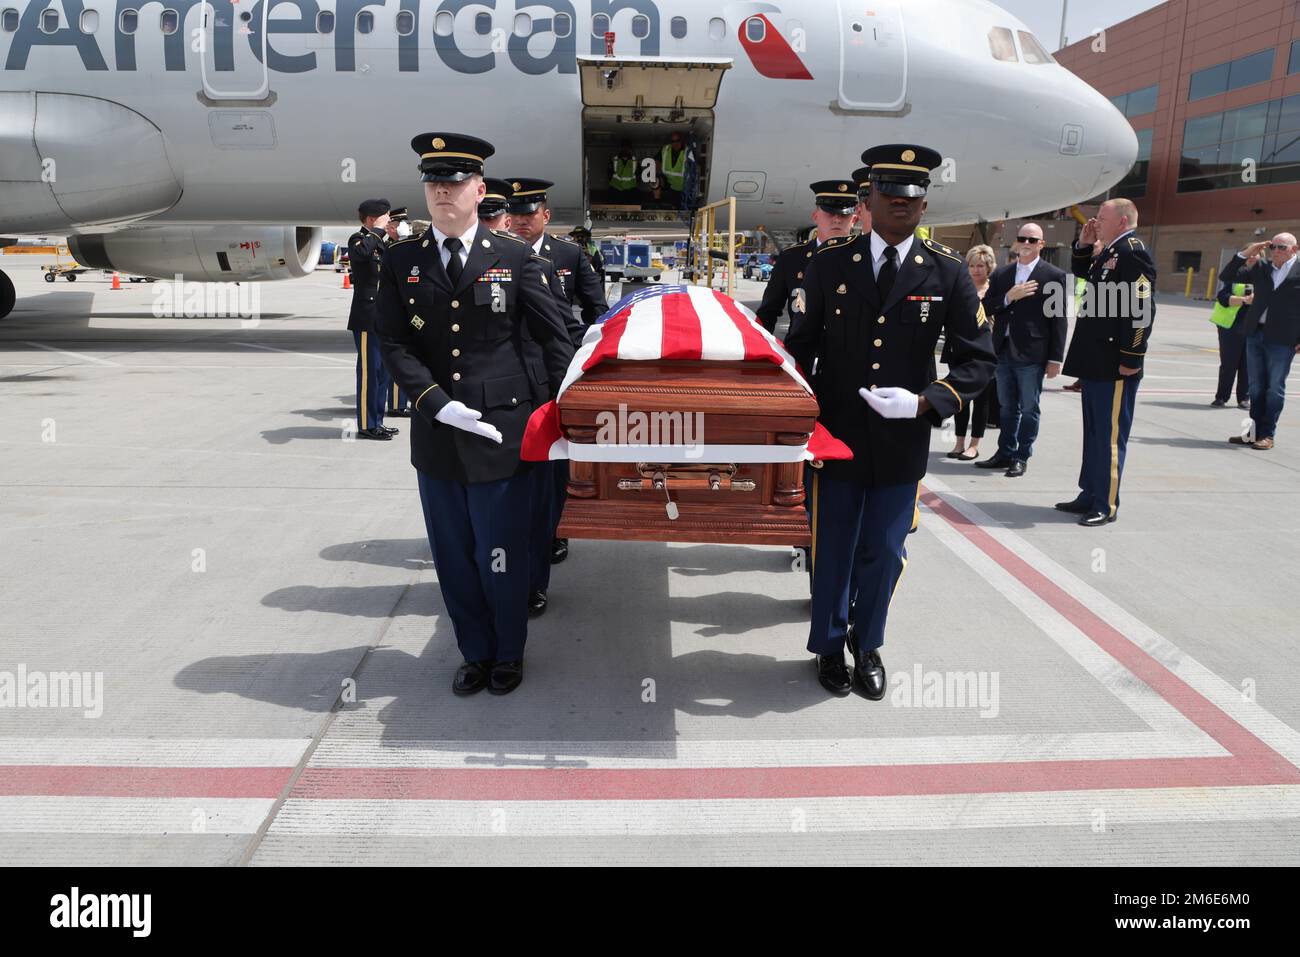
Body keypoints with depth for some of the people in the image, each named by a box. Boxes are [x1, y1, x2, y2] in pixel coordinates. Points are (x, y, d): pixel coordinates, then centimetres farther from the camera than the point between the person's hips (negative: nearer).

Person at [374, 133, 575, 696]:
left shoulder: (515, 258, 0)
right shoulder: (401, 262, 5)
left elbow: (554, 339, 2)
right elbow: (394, 344, -1)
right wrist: (438, 404, -14)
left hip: (503, 435, -2)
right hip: (436, 438, 3)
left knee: (502, 558, 7)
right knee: (454, 560, 13)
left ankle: (508, 654, 30)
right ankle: (475, 652, 33)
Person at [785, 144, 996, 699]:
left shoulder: (947, 273, -1)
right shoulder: (829, 263, -1)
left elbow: (978, 359, 0)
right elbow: (801, 346, 5)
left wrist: (928, 402, -16)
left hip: (902, 443, 1)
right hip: (835, 437, 0)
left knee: (884, 554, 11)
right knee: (832, 549, 11)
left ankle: (868, 645, 34)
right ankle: (830, 646, 33)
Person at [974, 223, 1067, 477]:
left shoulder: (1054, 276, -3)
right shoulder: (1001, 274, 10)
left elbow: (1059, 320, -5)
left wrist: (1055, 358, -9)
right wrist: (1008, 297, -13)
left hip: (1031, 354, -4)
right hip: (1004, 351, 4)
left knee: (1028, 409, 4)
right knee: (1008, 407, 14)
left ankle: (1022, 457, 14)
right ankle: (1005, 453, 25)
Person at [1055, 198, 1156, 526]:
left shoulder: (1133, 253, -14)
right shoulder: (1108, 253, 15)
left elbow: (1143, 310, -21)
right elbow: (1082, 272, 37)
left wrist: (1131, 359, -21)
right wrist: (1083, 245, 19)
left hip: (1115, 366, -10)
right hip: (1095, 363, 10)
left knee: (1110, 436, -3)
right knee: (1094, 433, 16)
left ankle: (1106, 506, 5)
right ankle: (1089, 496, 26)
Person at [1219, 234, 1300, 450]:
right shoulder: (1261, 269, 11)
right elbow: (1227, 276, 13)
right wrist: (1245, 254, 1)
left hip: (1282, 340, -5)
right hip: (1255, 334, 5)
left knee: (1274, 389, 2)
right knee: (1256, 387, 10)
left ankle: (1267, 434, 8)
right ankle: (1255, 431, 17)